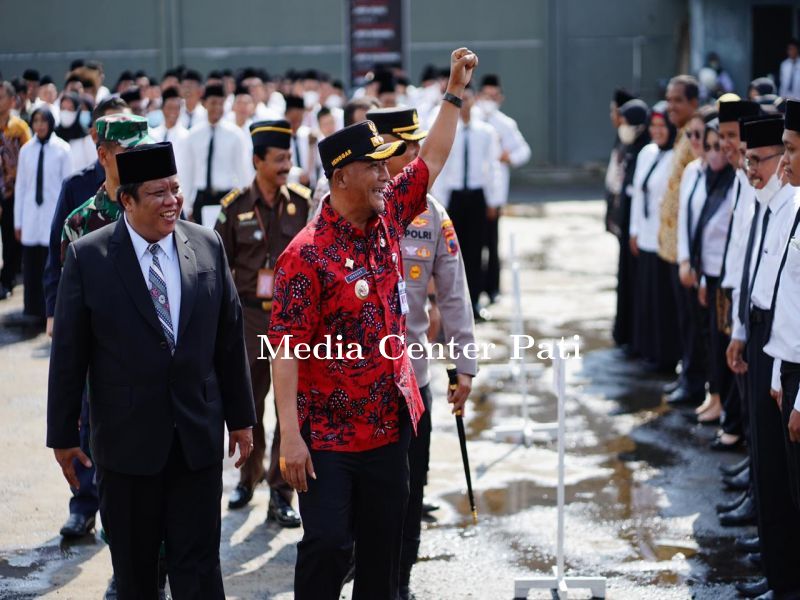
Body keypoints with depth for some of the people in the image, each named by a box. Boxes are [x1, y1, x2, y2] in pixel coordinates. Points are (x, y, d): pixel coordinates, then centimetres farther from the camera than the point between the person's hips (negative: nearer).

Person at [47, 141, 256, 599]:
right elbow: (69, 354, -3)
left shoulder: (208, 246, 1)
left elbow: (230, 337, 7)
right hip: (127, 440, -1)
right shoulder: (88, 257, -7)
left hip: (199, 439, 1)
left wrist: (241, 417, 10)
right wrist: (63, 434, 0)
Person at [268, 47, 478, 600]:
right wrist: (290, 436, -22)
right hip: (328, 436, -7)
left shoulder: (389, 217, 3)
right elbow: (287, 348, -18)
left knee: (383, 549, 13)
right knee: (328, 544, -8)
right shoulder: (308, 255, -17)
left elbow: (433, 159, 17)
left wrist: (456, 92, 14)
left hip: (388, 425, 7)